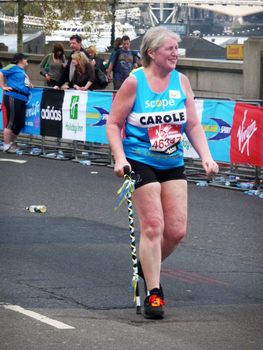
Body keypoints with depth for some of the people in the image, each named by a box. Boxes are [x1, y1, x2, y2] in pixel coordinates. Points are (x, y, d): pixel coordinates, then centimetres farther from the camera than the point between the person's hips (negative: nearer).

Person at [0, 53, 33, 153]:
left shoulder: (22, 71, 23)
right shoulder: (13, 67, -2)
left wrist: (29, 85, 14)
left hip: (22, 100, 9)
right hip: (13, 97, -9)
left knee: (20, 124, 10)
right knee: (11, 122, -8)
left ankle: (11, 142, 24)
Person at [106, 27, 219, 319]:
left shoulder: (181, 81, 3)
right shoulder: (135, 82, -9)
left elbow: (193, 124, 7)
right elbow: (114, 123, -6)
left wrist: (206, 157, -5)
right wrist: (120, 158, -17)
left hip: (173, 164, 5)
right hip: (140, 162, -5)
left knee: (176, 231, 0)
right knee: (153, 227, -11)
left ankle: (147, 267, 27)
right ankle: (153, 294, -4)